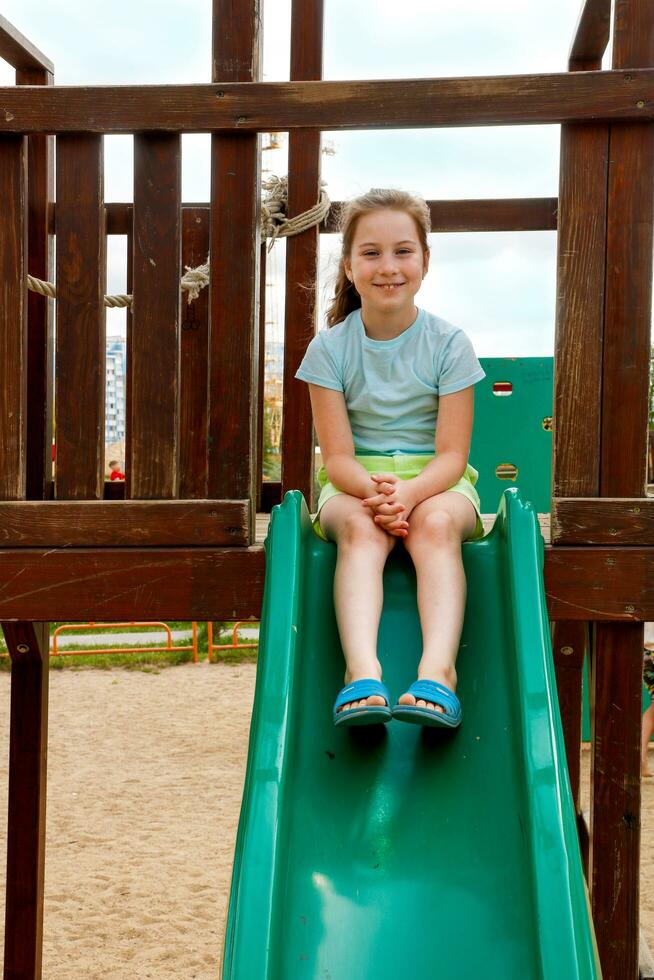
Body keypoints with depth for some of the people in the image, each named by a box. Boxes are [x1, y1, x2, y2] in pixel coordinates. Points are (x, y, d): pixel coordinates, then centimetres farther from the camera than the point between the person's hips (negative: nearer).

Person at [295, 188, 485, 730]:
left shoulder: (449, 344, -4)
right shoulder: (329, 348, -1)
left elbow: (451, 455, -9)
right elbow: (338, 457, -7)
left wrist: (409, 493, -31)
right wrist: (374, 491, -30)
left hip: (435, 482, 0)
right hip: (356, 483, 1)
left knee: (435, 522, -35)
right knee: (361, 529, -34)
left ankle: (437, 669, -51)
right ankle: (363, 670, -53)